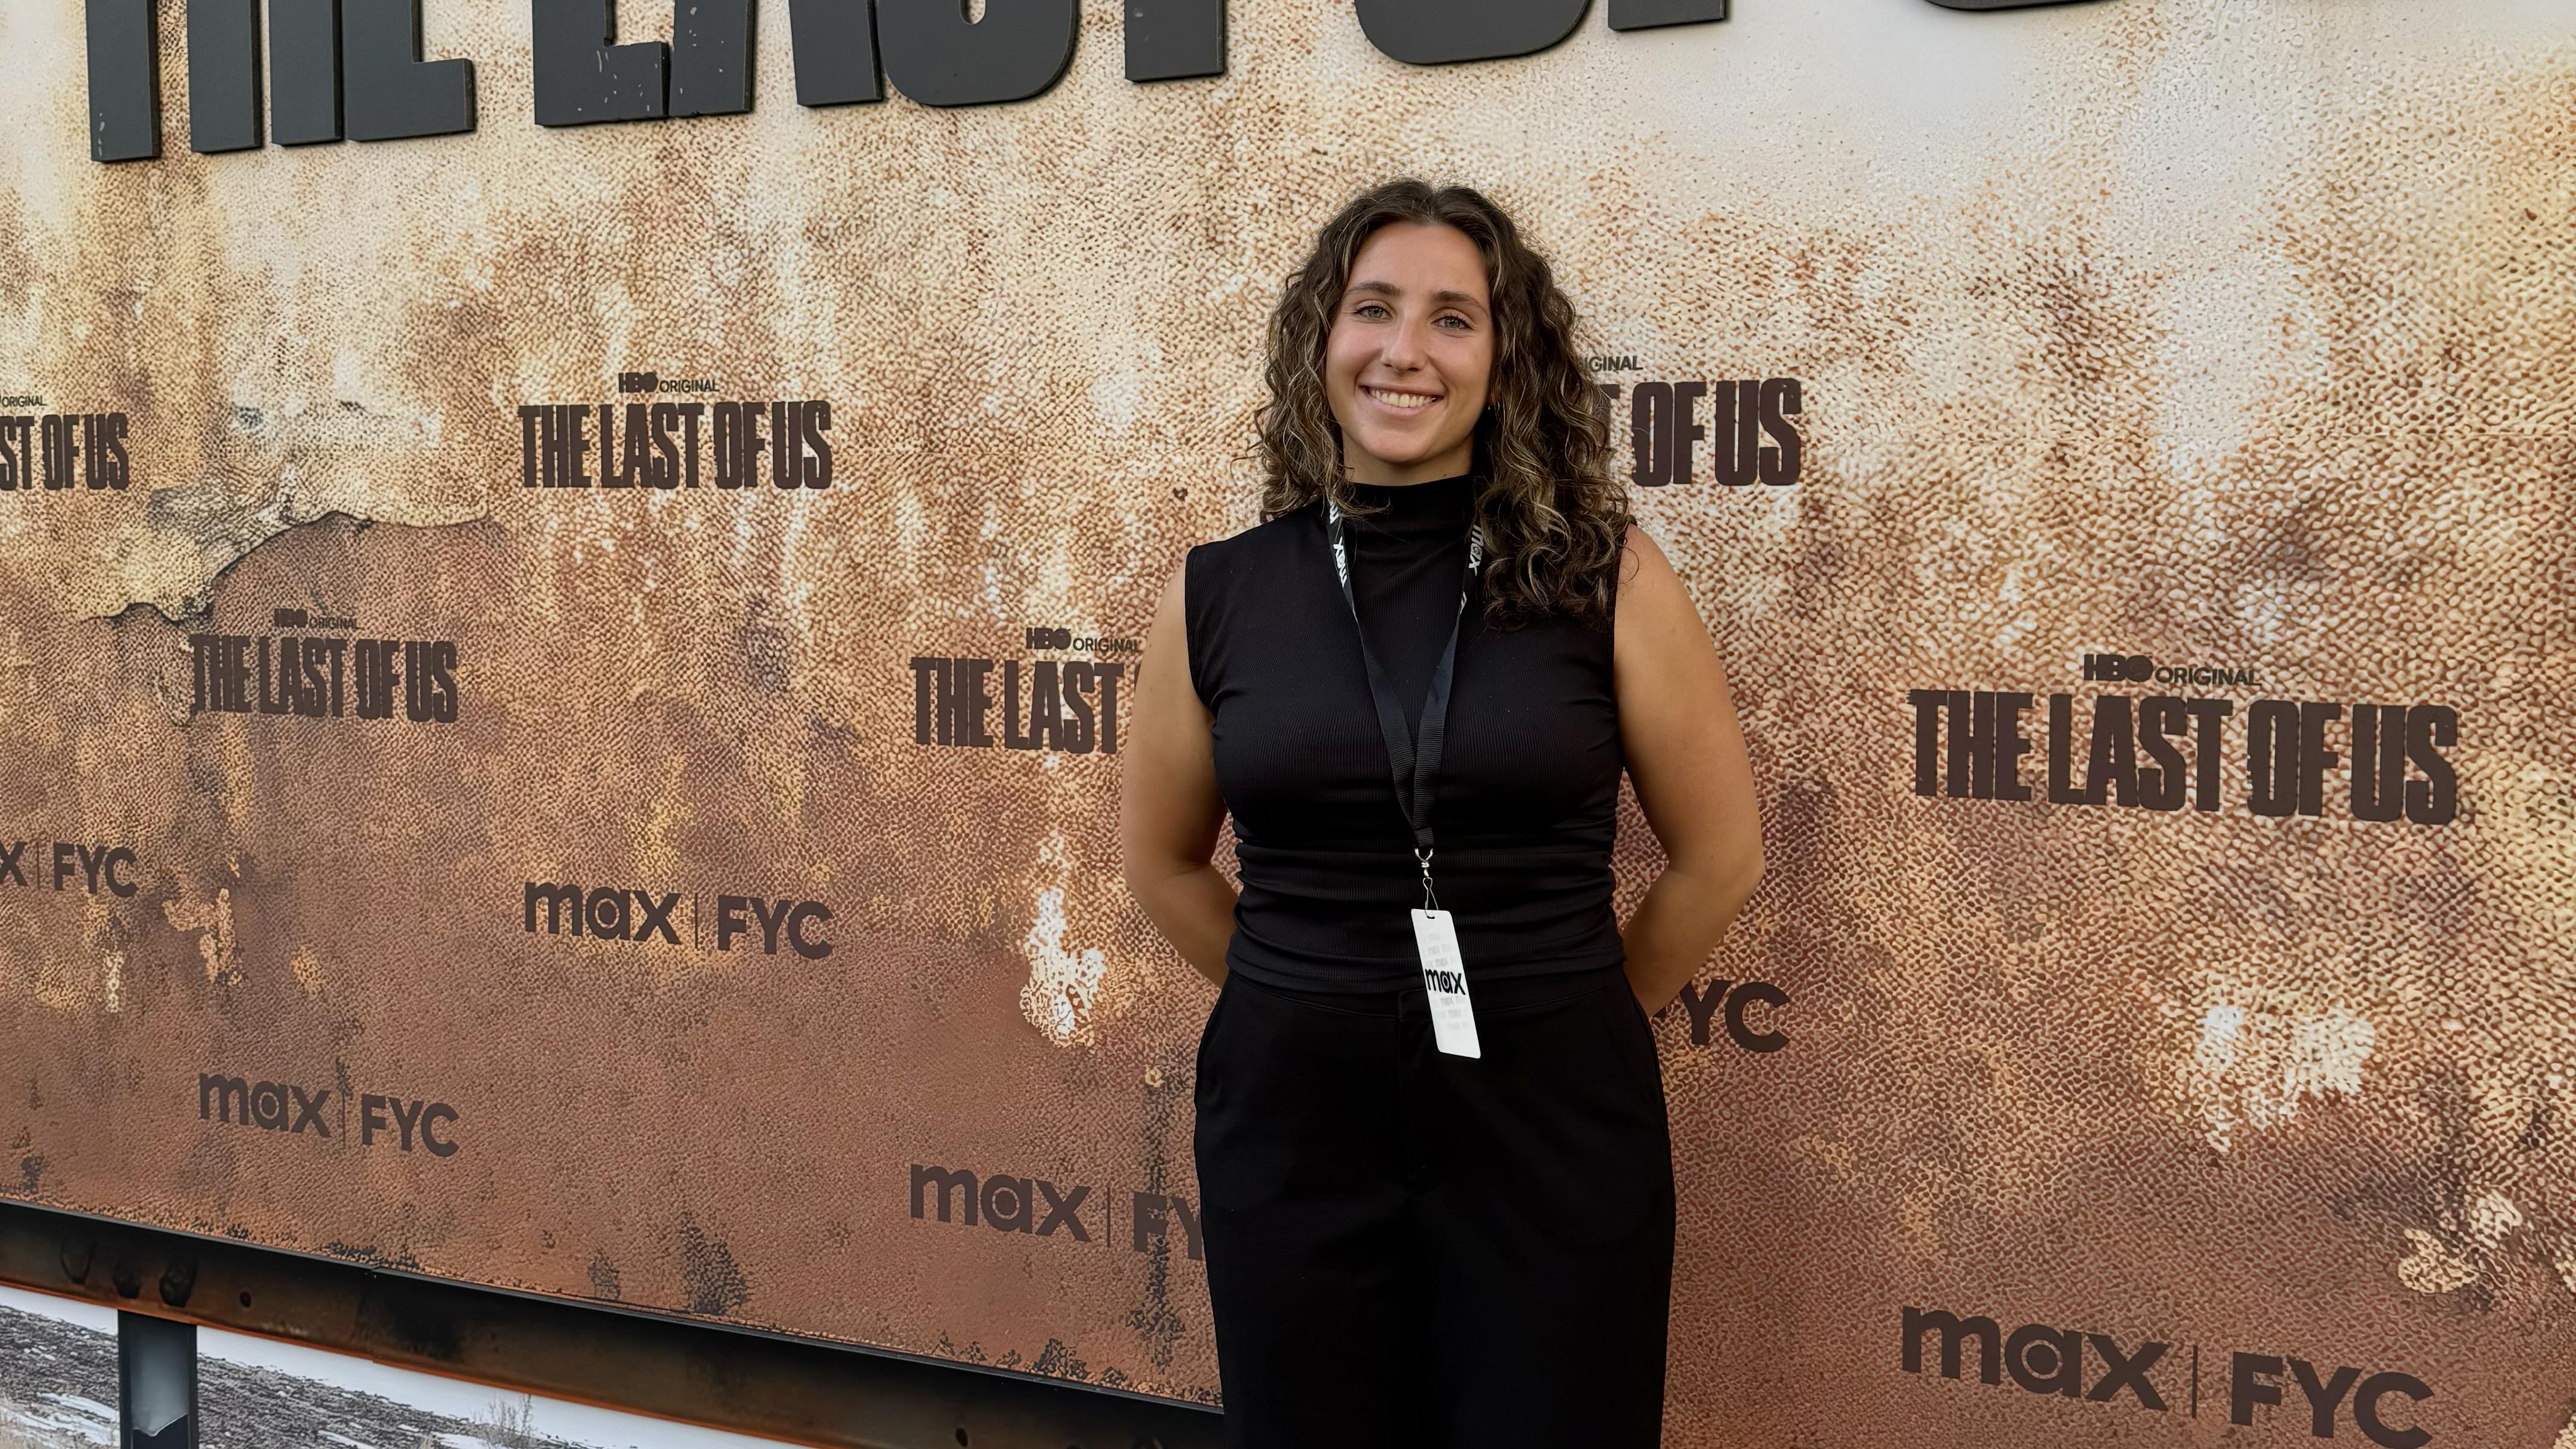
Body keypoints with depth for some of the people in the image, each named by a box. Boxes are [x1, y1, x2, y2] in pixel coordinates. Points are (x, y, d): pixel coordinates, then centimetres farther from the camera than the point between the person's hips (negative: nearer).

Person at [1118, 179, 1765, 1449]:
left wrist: (1565, 1013, 9)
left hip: (1550, 1122, -1)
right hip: (1293, 1120, 2)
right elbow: (1165, 864, 13)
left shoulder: (1604, 576, -6)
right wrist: (1318, 998, 11)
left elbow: (1720, 855, 2)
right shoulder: (1218, 594, 0)